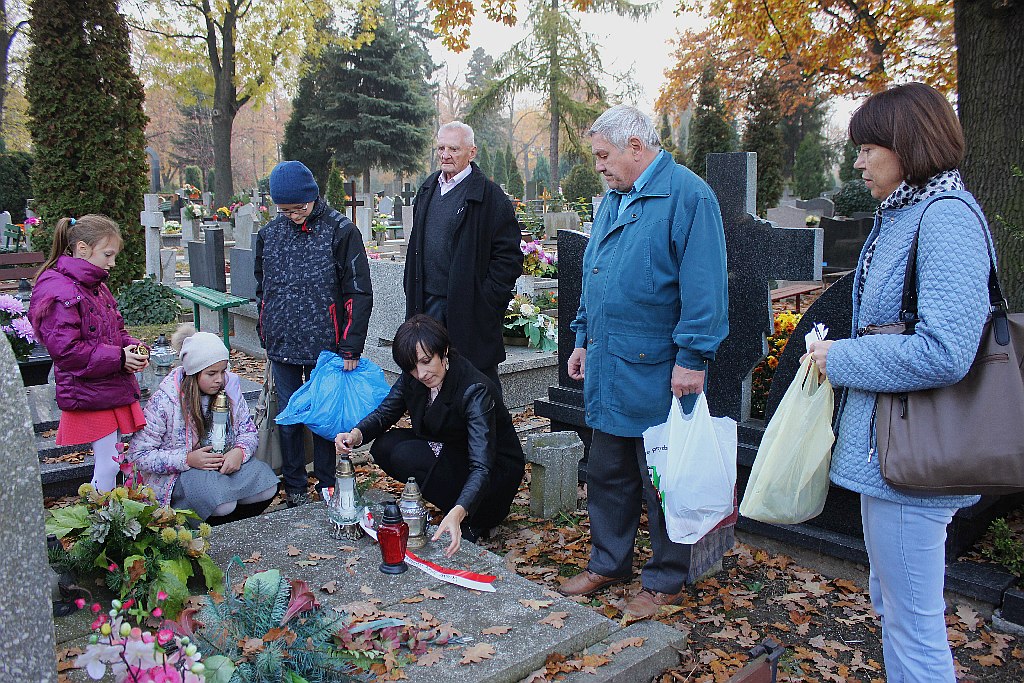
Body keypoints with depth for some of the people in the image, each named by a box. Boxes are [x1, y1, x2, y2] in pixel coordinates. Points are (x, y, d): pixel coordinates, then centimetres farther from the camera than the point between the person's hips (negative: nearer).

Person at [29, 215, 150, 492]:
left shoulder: (96, 287, 13)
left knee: (111, 460, 15)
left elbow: (116, 331, 21)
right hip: (89, 395, -9)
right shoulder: (58, 293, -17)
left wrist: (134, 348, 0)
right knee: (108, 462, -3)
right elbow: (65, 349, -22)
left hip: (113, 389, 9)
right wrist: (119, 358, -20)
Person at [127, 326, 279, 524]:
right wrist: (187, 460, -23)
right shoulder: (164, 400, -15)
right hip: (177, 475, -5)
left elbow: (248, 430, 6)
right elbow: (138, 455, -12)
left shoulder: (229, 385, -3)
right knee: (221, 503, -33)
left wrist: (240, 451, -18)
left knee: (267, 488, -21)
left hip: (224, 464, 5)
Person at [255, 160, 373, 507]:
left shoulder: (339, 230, -7)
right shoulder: (269, 234, 6)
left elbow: (359, 292, -8)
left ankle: (328, 486, 23)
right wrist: (267, 335, 12)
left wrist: (351, 346, -11)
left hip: (325, 345, -3)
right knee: (288, 418, 10)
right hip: (282, 346, 4)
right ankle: (294, 487, 24)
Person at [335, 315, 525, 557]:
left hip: (497, 471, -7)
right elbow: (384, 413, 3)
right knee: (384, 447, -11)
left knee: (407, 456, -25)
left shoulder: (475, 390, -31)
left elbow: (482, 467, -37)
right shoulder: (412, 379, -11)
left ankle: (470, 524, -10)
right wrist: (356, 434, -20)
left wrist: (457, 513, -54)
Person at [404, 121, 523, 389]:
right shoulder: (428, 190, 14)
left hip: (469, 307, -6)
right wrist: (412, 292, 15)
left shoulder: (489, 195, -8)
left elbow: (509, 256, -10)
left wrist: (486, 297, -14)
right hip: (428, 304, 6)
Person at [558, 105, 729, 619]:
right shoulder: (613, 199, 15)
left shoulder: (687, 195, -12)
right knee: (606, 475, 17)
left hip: (657, 373, -8)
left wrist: (692, 358, -21)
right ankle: (608, 563, 33)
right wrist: (584, 340, 20)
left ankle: (665, 580, 23)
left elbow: (704, 286, -18)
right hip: (607, 367, 8)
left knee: (662, 482, 6)